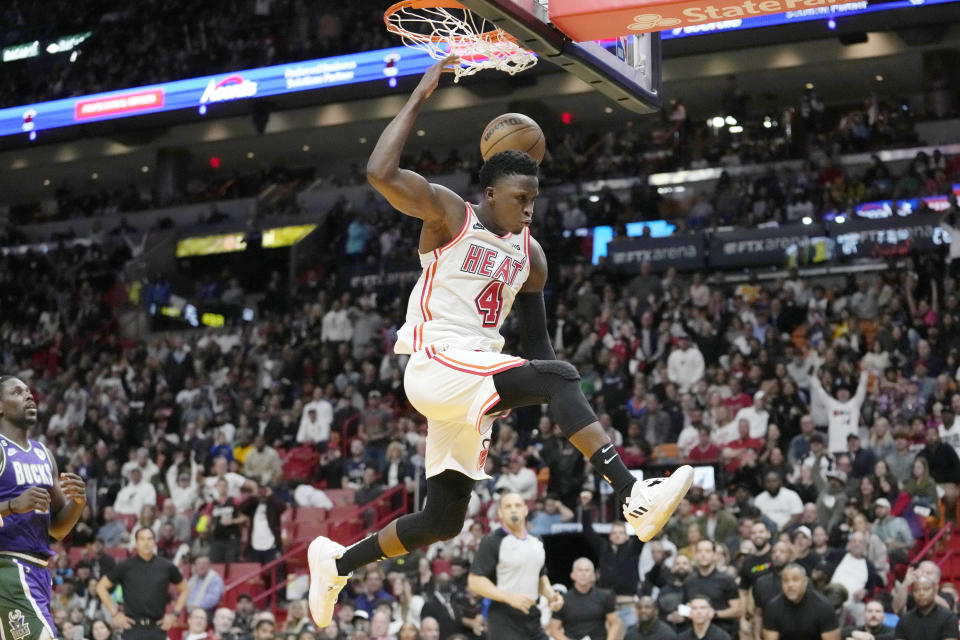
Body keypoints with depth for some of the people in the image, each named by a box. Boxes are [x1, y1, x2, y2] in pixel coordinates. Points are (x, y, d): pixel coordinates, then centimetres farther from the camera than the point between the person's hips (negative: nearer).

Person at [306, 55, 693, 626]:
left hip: (477, 377, 8)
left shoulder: (530, 255, 14)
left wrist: (565, 413, 10)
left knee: (443, 521, 9)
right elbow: (380, 172, -20)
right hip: (437, 365, -8)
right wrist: (418, 99, -15)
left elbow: (537, 339, 21)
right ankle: (635, 499, -34)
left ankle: (336, 561, 28)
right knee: (559, 376, -28)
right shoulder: (448, 213, -3)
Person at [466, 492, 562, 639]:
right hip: (504, 618, -7)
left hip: (531, 616, 7)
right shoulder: (492, 542, -7)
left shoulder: (536, 542, 15)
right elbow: (475, 581, -13)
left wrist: (550, 594, 8)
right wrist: (510, 597, -22)